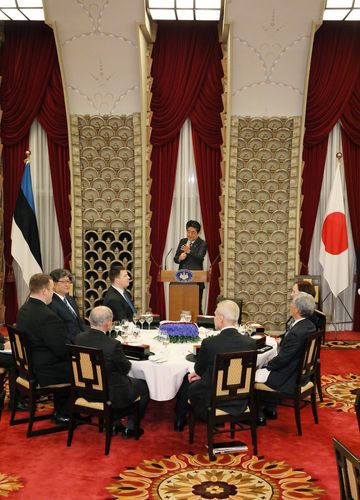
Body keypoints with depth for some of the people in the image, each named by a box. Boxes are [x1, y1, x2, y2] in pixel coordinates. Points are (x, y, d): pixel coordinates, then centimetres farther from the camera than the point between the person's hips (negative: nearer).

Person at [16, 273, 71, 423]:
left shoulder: (23, 309, 2)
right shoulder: (47, 316, -28)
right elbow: (62, 350, -24)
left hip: (30, 366, 9)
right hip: (44, 372, -9)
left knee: (66, 362, 24)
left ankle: (60, 411, 31)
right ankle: (64, 414, 23)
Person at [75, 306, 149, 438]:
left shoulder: (79, 338, -10)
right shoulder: (113, 344, -29)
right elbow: (126, 368, -13)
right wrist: (124, 360, 9)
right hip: (111, 396, -6)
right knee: (144, 385, 18)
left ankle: (114, 424, 37)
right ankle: (131, 427, 26)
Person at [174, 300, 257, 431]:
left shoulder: (209, 343, -24)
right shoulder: (250, 343, -11)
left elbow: (198, 370, -4)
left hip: (211, 405, -4)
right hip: (239, 404, 5)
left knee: (186, 381, 25)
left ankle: (180, 422, 44)